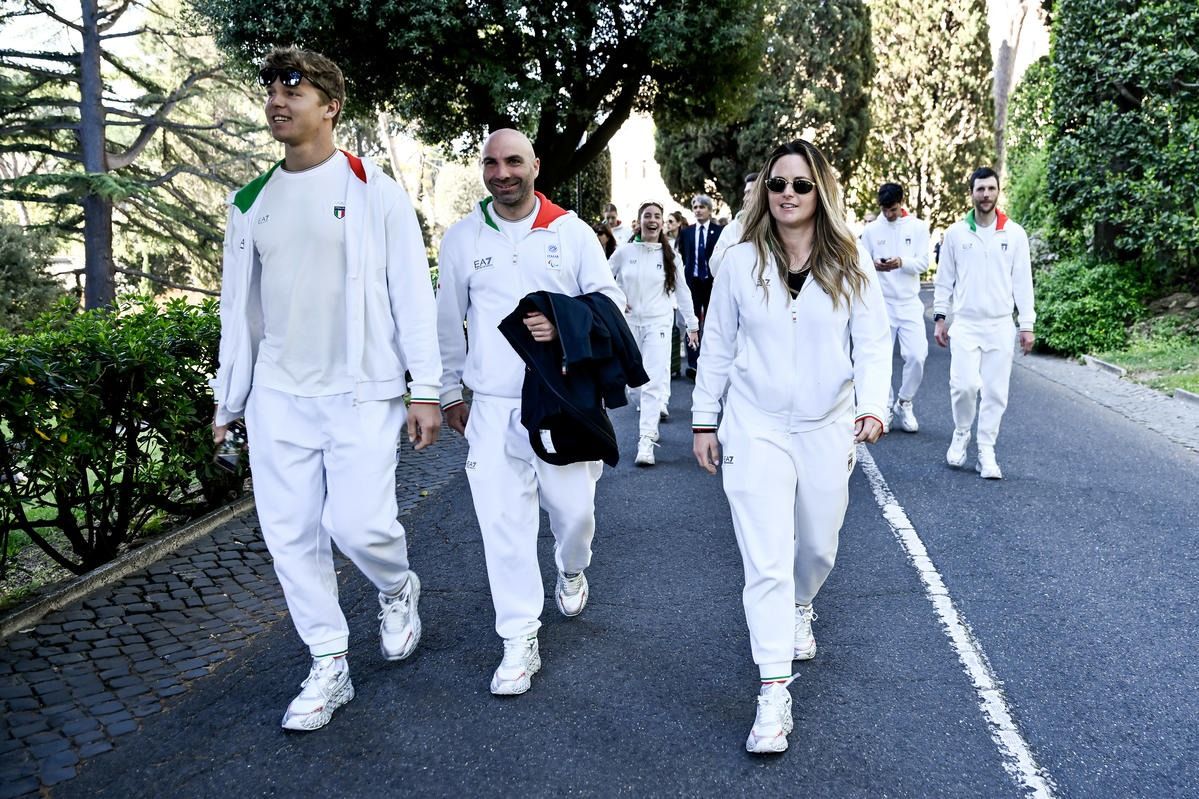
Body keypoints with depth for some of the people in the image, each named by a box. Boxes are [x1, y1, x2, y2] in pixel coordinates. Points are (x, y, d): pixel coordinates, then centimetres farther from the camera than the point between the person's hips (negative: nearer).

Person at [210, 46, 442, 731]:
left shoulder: (374, 191, -2)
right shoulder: (252, 202, 11)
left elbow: (413, 294, -4)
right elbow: (239, 305, 15)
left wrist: (426, 389, -9)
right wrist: (229, 399, 13)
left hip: (361, 393, -4)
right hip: (278, 397, 5)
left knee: (359, 524, -11)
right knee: (290, 535, 4)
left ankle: (399, 591, 24)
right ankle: (330, 669, 19)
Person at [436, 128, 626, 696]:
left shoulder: (572, 232, 1)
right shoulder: (462, 238, 5)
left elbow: (611, 301, 4)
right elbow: (448, 322, 14)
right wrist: (450, 391, 17)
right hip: (494, 407, 1)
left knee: (573, 506, 7)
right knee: (504, 521, -2)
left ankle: (571, 571, 43)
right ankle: (520, 643, 10)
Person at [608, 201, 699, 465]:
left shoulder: (670, 256, 2)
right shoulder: (625, 251, 1)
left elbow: (682, 292, 8)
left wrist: (692, 324, 8)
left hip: (659, 323, -2)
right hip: (629, 322, 2)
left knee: (654, 381, -13)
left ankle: (646, 440, -16)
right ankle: (650, 420, 30)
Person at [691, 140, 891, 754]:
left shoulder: (850, 265, -1)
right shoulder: (740, 263, -2)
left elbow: (873, 342, -3)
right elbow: (717, 349, 4)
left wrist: (873, 404, -21)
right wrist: (704, 421, 6)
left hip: (828, 429, 2)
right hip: (756, 428, -1)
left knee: (819, 546, 17)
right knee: (766, 561, -7)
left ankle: (799, 610, 52)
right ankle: (774, 694, -2)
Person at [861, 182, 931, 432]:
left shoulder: (918, 227, 3)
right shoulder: (871, 230, 3)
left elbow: (923, 262, -3)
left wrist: (901, 262, -23)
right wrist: (873, 266, -19)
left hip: (909, 302, 0)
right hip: (881, 303, 0)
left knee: (917, 356, -8)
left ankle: (904, 403, 13)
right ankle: (887, 406, 19)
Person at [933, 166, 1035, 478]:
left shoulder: (1015, 234, 3)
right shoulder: (956, 233, 3)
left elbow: (1022, 282, 4)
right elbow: (944, 279, 8)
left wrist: (1027, 325, 1)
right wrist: (939, 317, 3)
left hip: (1001, 326, 1)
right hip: (965, 324, -1)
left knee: (995, 392, 1)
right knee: (964, 385, -12)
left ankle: (986, 453, 12)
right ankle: (961, 434, 15)